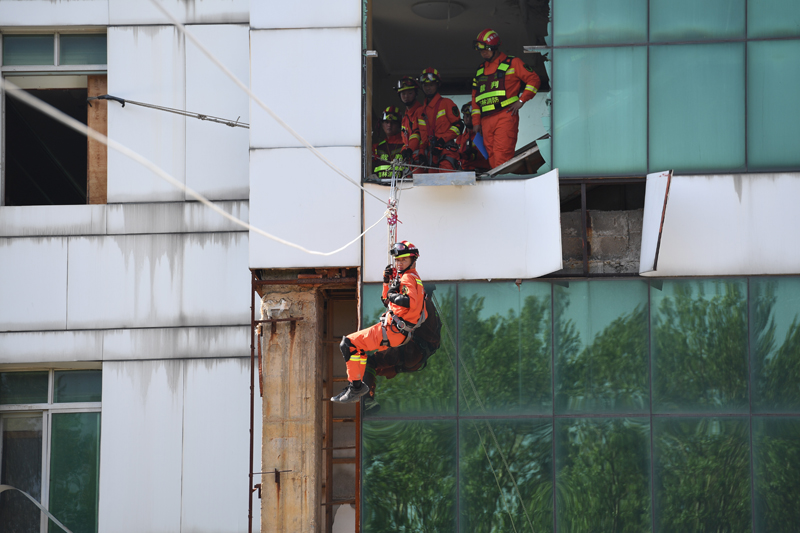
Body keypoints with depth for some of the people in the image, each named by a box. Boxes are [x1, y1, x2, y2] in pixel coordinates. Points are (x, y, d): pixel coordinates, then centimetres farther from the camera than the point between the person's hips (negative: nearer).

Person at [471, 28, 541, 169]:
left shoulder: (512, 63, 5)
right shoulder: (480, 70, 23)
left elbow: (533, 80, 3)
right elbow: (475, 97, 24)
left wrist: (521, 100, -6)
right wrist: (476, 121, 15)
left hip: (506, 116, -6)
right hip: (486, 119, 6)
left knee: (502, 155, -17)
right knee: (492, 157, 0)